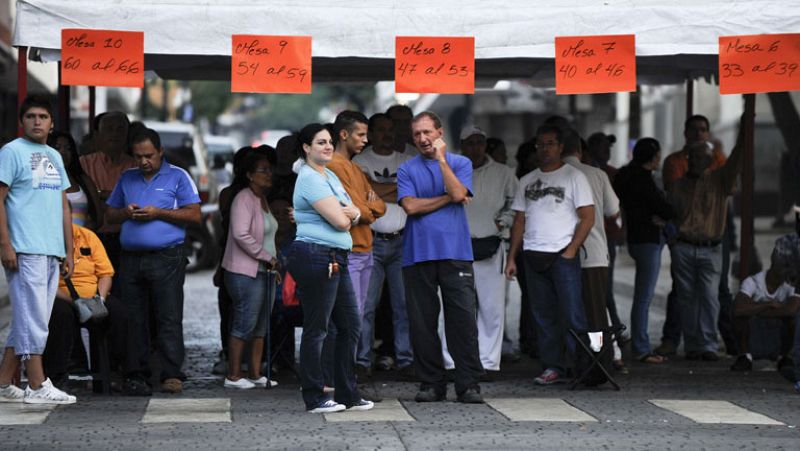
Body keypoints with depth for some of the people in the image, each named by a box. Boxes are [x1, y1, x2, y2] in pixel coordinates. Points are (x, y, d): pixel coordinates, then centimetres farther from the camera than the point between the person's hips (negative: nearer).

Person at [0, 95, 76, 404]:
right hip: (25, 251, -7)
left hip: (52, 251, 7)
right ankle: (37, 385, -6)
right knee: (33, 319, -8)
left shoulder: (54, 157, 20)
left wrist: (68, 253, 18)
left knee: (28, 321, 8)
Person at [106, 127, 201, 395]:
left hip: (167, 257, -4)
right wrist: (125, 213, 0)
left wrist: (158, 213, -10)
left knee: (170, 318, -9)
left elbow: (194, 215, -2)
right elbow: (109, 216, 23)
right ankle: (136, 376, 6)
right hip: (131, 259, 4)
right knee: (134, 320, 3)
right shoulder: (127, 179, 19)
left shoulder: (177, 177, 5)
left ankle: (172, 374, -12)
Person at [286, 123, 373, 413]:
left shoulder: (330, 176, 19)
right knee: (316, 329, -4)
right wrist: (346, 213, 5)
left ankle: (347, 395, 17)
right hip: (316, 256, -10)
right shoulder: (310, 179, -12)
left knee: (350, 326, 11)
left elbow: (352, 217, 14)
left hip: (336, 260, 10)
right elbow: (340, 221, -17)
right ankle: (315, 398, 2)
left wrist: (349, 212, -8)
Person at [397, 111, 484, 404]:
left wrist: (441, 159, -8)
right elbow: (410, 205, -4)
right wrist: (447, 198, -3)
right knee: (422, 322, 2)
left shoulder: (460, 163, 10)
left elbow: (459, 193, -9)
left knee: (463, 318, -6)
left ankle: (469, 384, -4)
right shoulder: (406, 170, 11)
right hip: (418, 255, 1)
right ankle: (431, 383, 10)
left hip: (455, 252, -1)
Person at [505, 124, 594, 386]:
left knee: (572, 313, -10)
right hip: (533, 256, 5)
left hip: (563, 255, -5)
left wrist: (571, 251, -11)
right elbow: (519, 221, 18)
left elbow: (588, 217, -3)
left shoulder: (573, 177, 2)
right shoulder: (527, 181, 17)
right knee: (544, 315, 4)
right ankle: (553, 367, 7)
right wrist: (511, 257, 9)